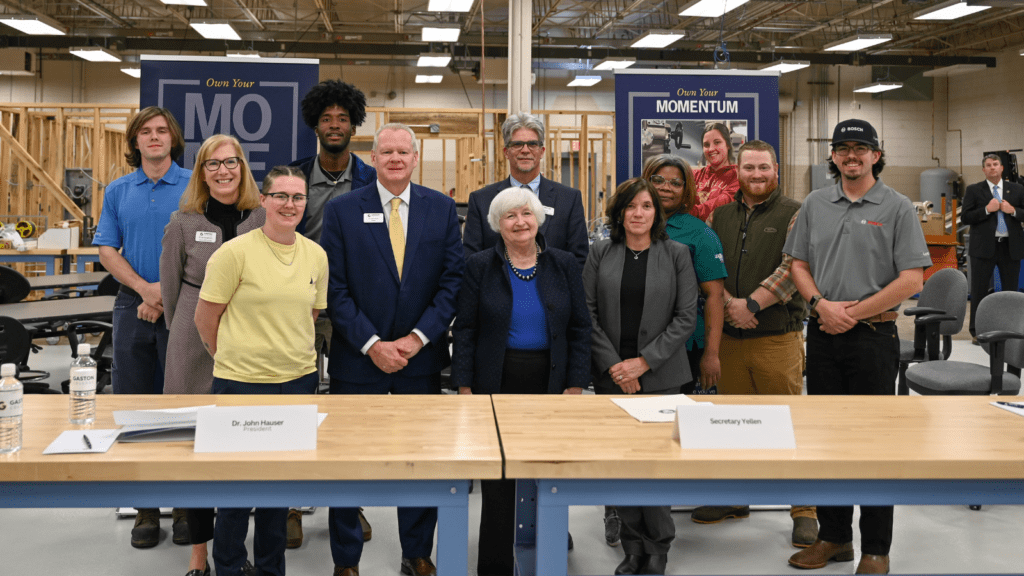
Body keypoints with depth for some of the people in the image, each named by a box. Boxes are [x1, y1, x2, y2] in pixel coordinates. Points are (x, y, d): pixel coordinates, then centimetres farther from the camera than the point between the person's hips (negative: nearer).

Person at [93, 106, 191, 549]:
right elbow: (107, 251, 6)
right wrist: (144, 288, -10)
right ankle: (146, 507, 16)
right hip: (133, 307, 3)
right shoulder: (118, 191, 11)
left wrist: (167, 294, -13)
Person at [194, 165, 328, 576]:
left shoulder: (316, 255, 5)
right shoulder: (235, 252, -10)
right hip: (242, 383, -4)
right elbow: (205, 318, -3)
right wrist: (233, 359, 8)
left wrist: (289, 355, 14)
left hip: (298, 380, 5)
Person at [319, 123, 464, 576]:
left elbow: (453, 279, -1)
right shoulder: (342, 210, -2)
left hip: (421, 356, 2)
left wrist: (416, 339, -10)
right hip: (358, 356, -1)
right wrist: (373, 345, -12)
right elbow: (336, 288, -5)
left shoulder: (442, 208, 3)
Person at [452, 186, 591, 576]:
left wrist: (575, 385, -2)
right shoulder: (479, 266, 1)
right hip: (496, 384, -1)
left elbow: (580, 329, 5)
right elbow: (464, 330, 1)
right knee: (497, 478, 2)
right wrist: (465, 388, -5)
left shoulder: (564, 265, 5)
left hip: (550, 385, 1)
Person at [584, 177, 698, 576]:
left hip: (660, 375, -1)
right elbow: (588, 314, 2)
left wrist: (645, 360, -9)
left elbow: (686, 316, -1)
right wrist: (612, 365, -8)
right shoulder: (600, 254, 6)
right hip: (611, 375, 2)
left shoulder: (676, 255, 3)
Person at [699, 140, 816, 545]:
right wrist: (729, 303, -10)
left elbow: (793, 269, -12)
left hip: (778, 337, -4)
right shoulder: (720, 215, 13)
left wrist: (752, 305, -17)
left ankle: (804, 510, 9)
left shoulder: (794, 214, -1)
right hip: (729, 336, 4)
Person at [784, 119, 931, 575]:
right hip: (822, 333, 4)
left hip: (873, 336, -4)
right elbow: (798, 265, 11)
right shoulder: (815, 205, 9)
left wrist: (854, 313, -13)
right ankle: (834, 537, 25)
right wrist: (821, 305, -7)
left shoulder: (897, 208, -4)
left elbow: (911, 280, -10)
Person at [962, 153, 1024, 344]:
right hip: (984, 247, -2)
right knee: (979, 291, 1)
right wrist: (987, 209, -17)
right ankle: (976, 332, 8)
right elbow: (965, 217, -5)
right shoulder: (974, 190, 3)